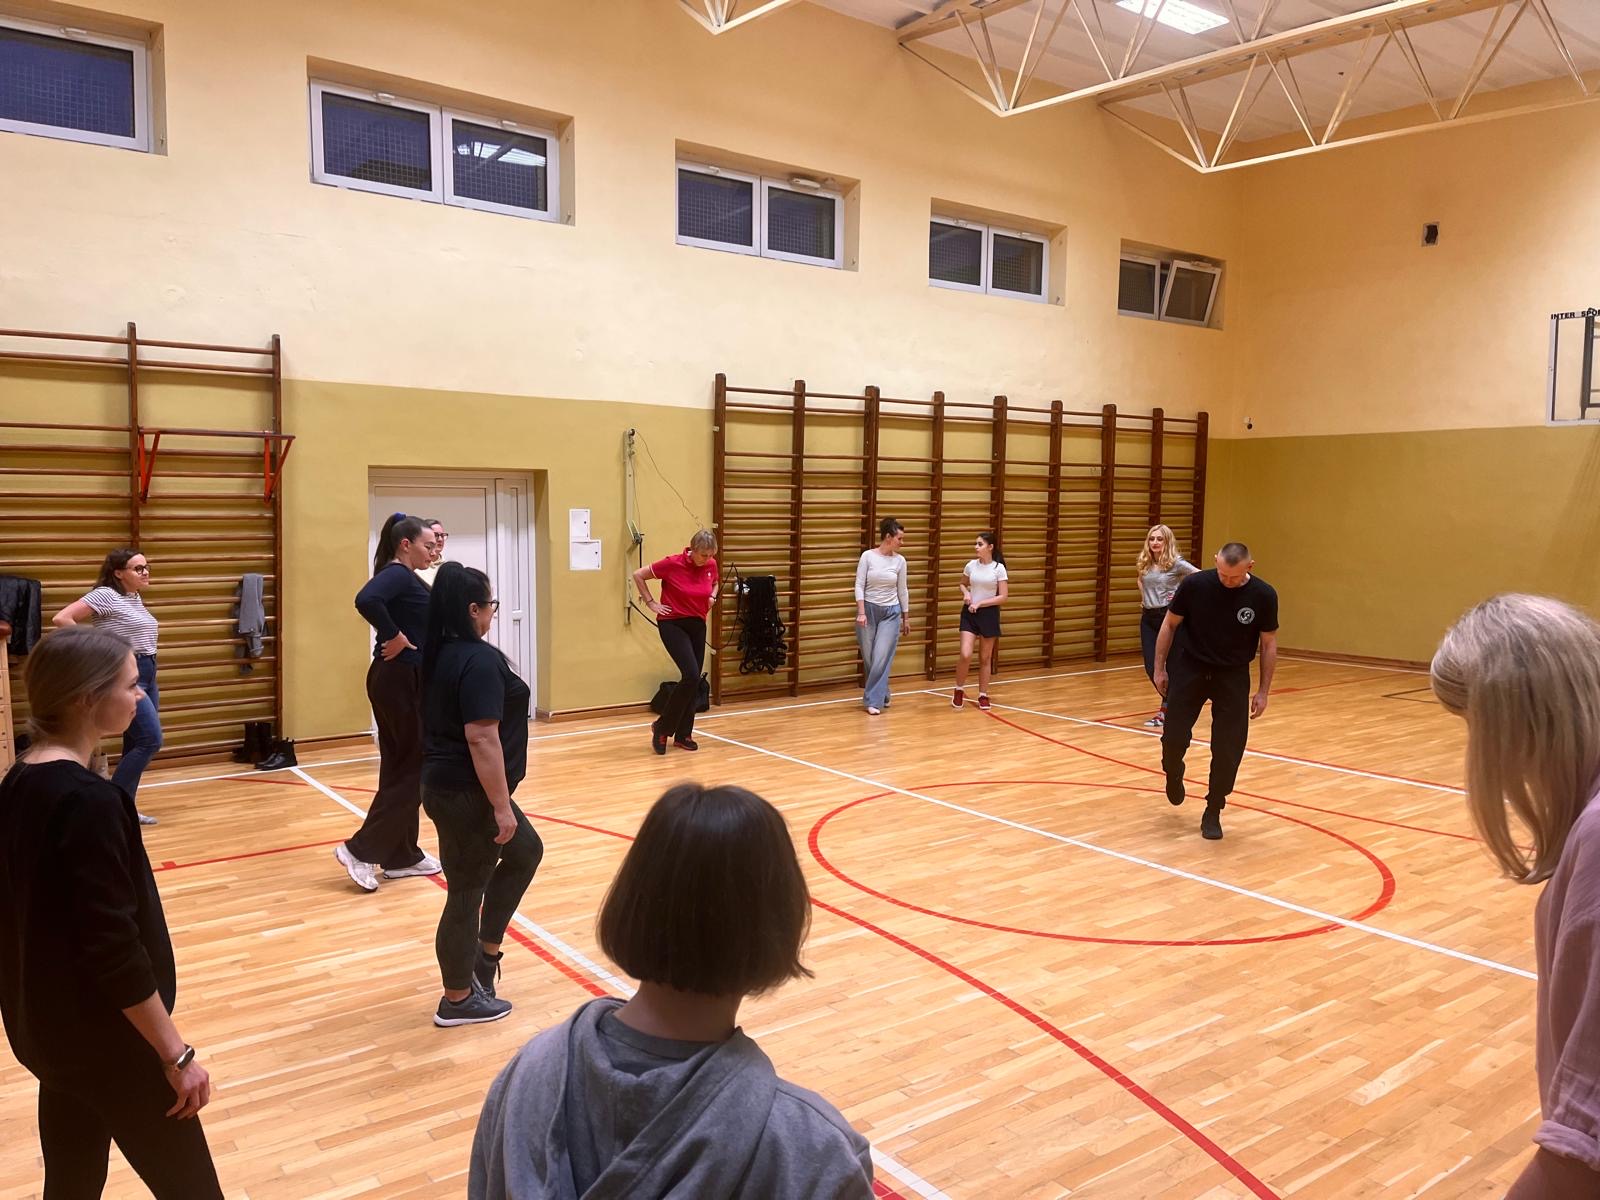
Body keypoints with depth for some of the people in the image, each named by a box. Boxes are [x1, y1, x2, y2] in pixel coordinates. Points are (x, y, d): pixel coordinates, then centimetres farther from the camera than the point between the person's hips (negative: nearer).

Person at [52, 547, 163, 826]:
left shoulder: (136, 598, 13)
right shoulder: (105, 595, -11)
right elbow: (61, 619, -20)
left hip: (147, 675, 9)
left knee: (136, 744, 9)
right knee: (150, 740, -14)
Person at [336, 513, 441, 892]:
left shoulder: (405, 577, 14)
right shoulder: (397, 574, -15)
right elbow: (366, 600, -34)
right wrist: (395, 638, -25)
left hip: (403, 681, 10)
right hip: (400, 681, -10)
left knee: (401, 767, 13)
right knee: (413, 768, -2)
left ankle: (401, 856, 21)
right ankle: (361, 850, 1)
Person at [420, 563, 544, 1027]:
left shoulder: (439, 654, 7)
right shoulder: (479, 659, -22)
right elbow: (482, 738, -26)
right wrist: (501, 806, -21)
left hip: (446, 784, 10)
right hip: (467, 794, -10)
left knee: (525, 852, 23)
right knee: (467, 891, 4)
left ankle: (486, 952, 27)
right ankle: (458, 1000, 20)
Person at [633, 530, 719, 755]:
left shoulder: (711, 565, -1)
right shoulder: (673, 563, -16)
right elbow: (638, 575, -6)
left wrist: (713, 597, 3)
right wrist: (651, 603, -7)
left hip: (697, 625, 6)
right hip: (672, 624, -6)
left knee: (694, 681, 5)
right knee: (691, 675, -19)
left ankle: (683, 734, 17)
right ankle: (662, 727, -4)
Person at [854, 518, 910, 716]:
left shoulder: (900, 560, 1)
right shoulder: (868, 556, -7)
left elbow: (902, 590, 8)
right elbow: (859, 586, -8)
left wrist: (906, 617, 10)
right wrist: (861, 612, -17)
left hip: (891, 612, 1)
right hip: (869, 610, -1)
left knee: (882, 658, -8)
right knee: (869, 659, 6)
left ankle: (874, 701, -2)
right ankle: (882, 695, 25)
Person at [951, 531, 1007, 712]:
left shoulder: (999, 568, -8)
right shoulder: (971, 565, 0)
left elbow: (1003, 597, -9)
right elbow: (963, 584, 18)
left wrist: (980, 603, -14)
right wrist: (966, 593, -4)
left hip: (989, 614, -1)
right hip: (970, 614, 1)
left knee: (985, 658, 8)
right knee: (965, 655, -13)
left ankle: (983, 695, 23)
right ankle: (959, 690, 9)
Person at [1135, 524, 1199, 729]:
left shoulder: (1176, 563, -10)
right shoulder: (1144, 564, 6)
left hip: (1170, 617, -5)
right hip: (1148, 618, 5)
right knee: (1151, 668, 3)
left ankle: (1166, 711, 14)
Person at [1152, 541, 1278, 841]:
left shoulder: (1263, 596, -14)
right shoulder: (1194, 584, -16)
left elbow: (1269, 643, -2)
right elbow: (1170, 624, -2)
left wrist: (1264, 691, -2)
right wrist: (1160, 668, -2)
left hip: (1233, 676, 1)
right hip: (1189, 669, 0)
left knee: (1229, 747, -4)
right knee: (1174, 737, -2)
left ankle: (1213, 811, 15)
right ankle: (1173, 775, 33)